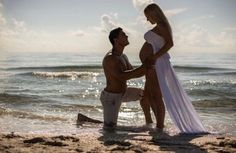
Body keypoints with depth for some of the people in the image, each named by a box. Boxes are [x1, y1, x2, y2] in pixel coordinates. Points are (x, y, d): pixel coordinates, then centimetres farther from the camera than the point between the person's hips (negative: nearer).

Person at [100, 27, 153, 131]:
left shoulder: (123, 57, 7)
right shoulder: (109, 58, -24)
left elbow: (133, 73, 10)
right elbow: (122, 76, -34)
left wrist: (146, 70, -9)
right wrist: (142, 68, -32)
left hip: (122, 93, 9)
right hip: (110, 97, -9)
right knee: (110, 127, -19)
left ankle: (149, 121, 30)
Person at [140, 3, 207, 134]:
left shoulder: (161, 25, -10)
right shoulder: (160, 27, 19)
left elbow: (170, 43, -23)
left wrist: (154, 58, -28)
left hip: (155, 64, -11)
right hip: (153, 65, 11)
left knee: (157, 96, -7)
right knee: (149, 95, 16)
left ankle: (160, 127, -3)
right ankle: (159, 124, 22)